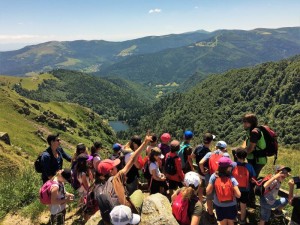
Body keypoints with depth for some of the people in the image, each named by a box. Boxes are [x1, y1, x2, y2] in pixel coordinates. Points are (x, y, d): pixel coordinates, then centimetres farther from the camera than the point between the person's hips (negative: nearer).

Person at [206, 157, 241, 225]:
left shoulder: (214, 176, -18)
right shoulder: (232, 179, -21)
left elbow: (208, 191, -13)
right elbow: (238, 195, -20)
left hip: (219, 206, 1)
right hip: (231, 206, -1)